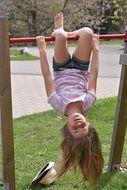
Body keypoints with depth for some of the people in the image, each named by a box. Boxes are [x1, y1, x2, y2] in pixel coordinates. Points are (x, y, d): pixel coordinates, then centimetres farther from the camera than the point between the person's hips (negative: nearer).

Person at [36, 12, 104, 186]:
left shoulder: (59, 104, -36)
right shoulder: (88, 102, -33)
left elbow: (47, 76, -29)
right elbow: (93, 75, -24)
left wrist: (42, 50, -21)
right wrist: (95, 49, -14)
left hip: (62, 70, -1)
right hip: (80, 69, 1)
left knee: (61, 36, -22)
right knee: (87, 32, -16)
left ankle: (60, 31, 21)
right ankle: (61, 31, 20)